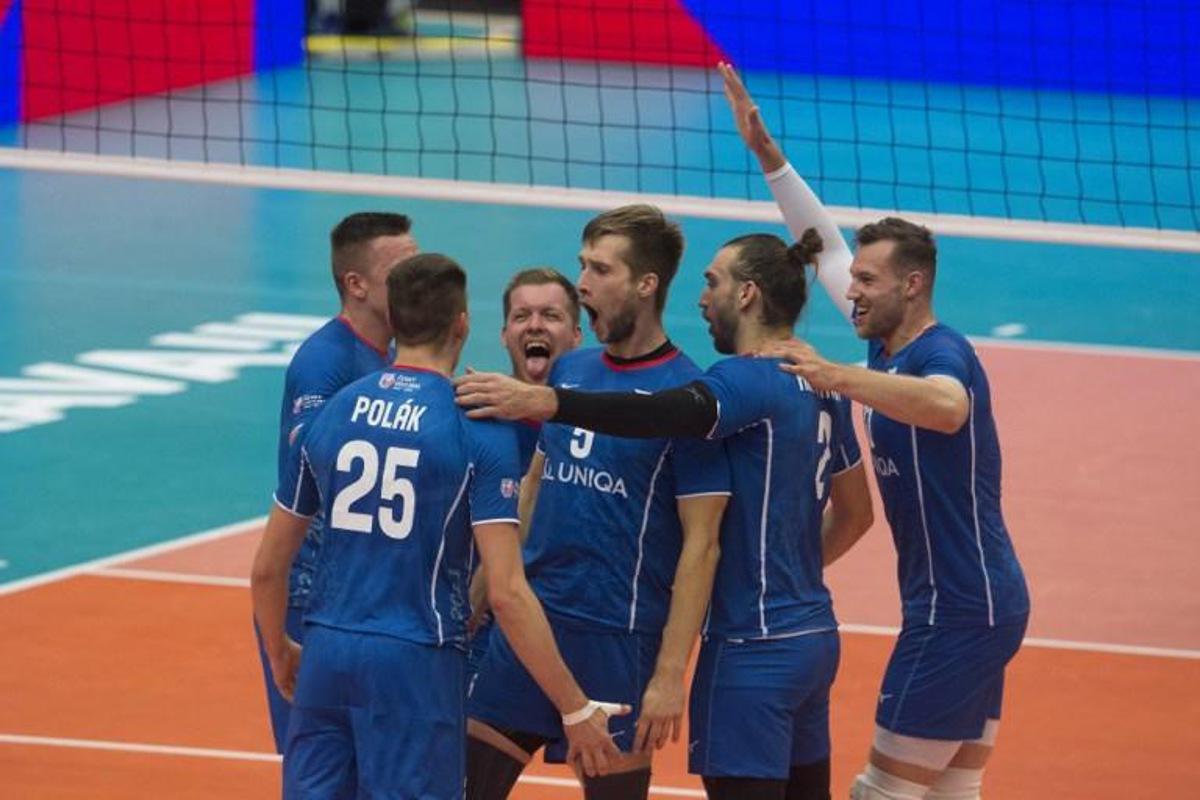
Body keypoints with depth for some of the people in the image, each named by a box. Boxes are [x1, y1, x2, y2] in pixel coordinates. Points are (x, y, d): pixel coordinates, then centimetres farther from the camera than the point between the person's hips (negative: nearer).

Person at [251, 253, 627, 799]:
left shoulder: (332, 412, 6)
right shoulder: (478, 429, -8)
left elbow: (267, 568, 11)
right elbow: (505, 593, -13)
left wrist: (280, 656, 31)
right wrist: (576, 711, -7)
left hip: (326, 653, 4)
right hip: (415, 667, -4)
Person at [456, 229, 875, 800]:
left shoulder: (751, 381, -15)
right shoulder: (820, 386, 12)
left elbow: (661, 415, -34)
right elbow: (855, 513, 23)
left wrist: (543, 401, -43)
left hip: (754, 646, -9)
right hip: (815, 638, 9)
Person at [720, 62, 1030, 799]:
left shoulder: (941, 351, -16)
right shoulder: (890, 347, 10)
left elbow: (948, 406, -41)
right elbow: (826, 247, 20)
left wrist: (837, 376, -51)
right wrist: (765, 150, 18)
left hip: (960, 609, -9)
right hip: (980, 603, 9)